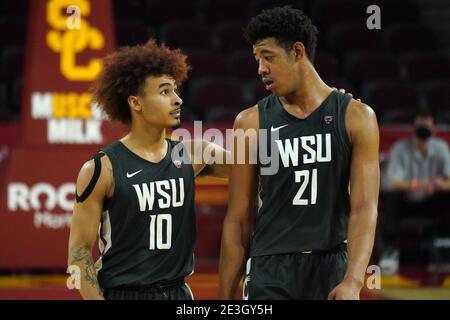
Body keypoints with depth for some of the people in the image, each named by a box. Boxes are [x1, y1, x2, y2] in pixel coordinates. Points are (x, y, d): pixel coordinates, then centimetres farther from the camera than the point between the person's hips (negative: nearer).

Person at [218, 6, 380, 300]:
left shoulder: (356, 117, -2)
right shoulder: (252, 123, 2)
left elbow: (364, 208, -9)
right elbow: (239, 220, 4)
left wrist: (353, 281, -23)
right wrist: (225, 298, 1)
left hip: (332, 270, 0)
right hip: (270, 274, 0)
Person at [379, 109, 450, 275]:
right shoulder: (401, 148, -11)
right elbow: (393, 183, -23)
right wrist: (416, 185, -43)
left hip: (430, 205, 2)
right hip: (405, 203, -2)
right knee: (391, 196, -34)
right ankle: (390, 252, -32)